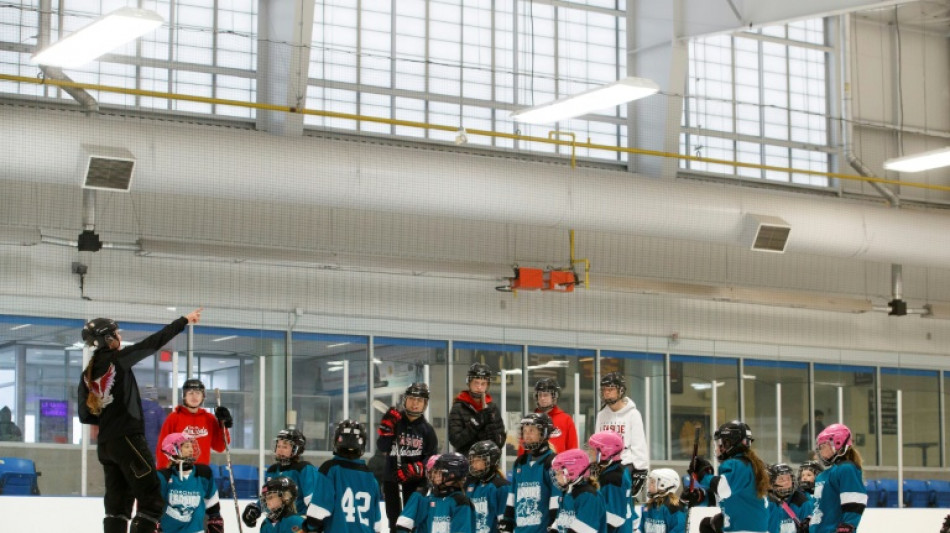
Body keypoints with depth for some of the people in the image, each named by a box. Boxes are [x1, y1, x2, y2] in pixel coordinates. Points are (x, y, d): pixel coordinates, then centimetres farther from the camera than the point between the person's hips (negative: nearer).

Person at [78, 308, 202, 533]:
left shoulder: (87, 374, 12)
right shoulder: (117, 359, -8)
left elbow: (85, 416, 11)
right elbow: (154, 342, -8)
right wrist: (184, 320, -2)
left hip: (105, 445, 8)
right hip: (128, 439, -8)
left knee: (117, 504, 11)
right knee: (152, 500, -6)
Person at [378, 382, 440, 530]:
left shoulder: (427, 429, 3)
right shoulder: (395, 421, 3)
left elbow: (432, 457, 0)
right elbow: (382, 446, -7)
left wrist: (417, 468, -17)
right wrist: (387, 428, -21)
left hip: (416, 482, -1)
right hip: (392, 480, 1)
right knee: (395, 521, 8)